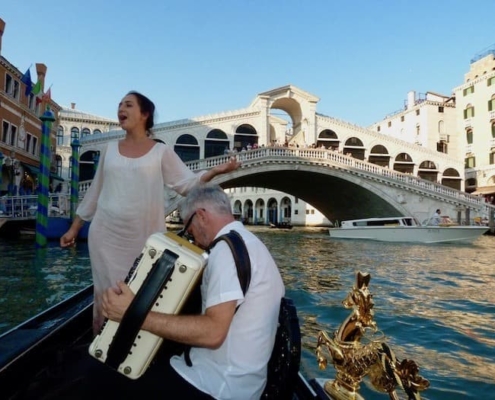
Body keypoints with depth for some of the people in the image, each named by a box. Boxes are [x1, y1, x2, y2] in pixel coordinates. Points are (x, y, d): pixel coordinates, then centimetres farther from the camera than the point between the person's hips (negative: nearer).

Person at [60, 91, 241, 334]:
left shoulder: (161, 152, 1)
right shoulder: (110, 150, 10)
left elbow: (187, 183, -5)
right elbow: (95, 192, 15)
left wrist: (215, 171, -23)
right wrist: (74, 228, 17)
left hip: (143, 238, -2)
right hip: (106, 235, 3)